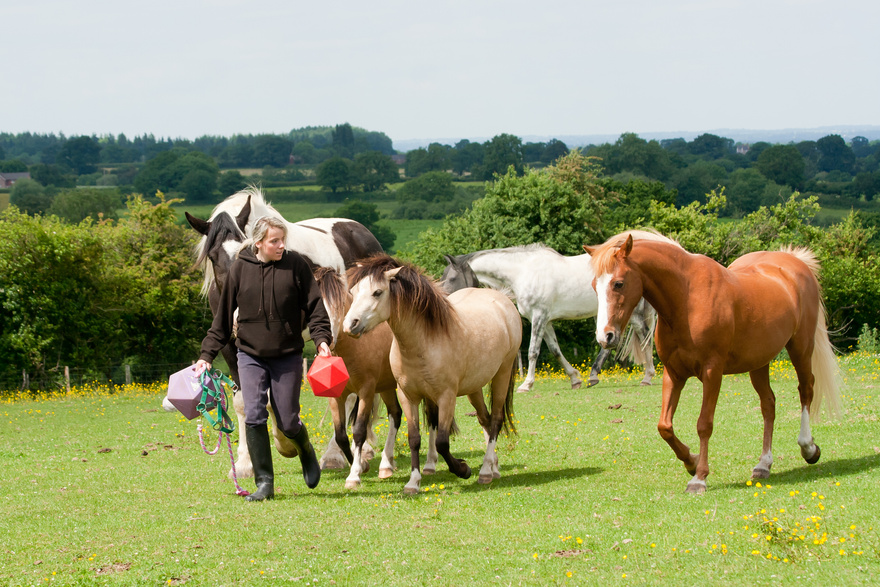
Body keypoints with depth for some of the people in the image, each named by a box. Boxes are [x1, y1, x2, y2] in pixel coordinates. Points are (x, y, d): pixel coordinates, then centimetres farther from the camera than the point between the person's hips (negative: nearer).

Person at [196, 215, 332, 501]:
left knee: (287, 422, 2)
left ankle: (306, 451, 36)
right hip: (251, 356, 1)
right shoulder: (240, 268, -1)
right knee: (254, 416, -12)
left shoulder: (296, 265, -6)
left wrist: (321, 338, -19)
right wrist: (207, 354, 2)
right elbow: (224, 316, 6)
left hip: (287, 356, -1)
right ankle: (264, 483, -4)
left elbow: (315, 305, -3)